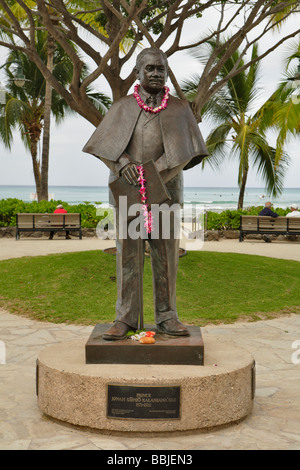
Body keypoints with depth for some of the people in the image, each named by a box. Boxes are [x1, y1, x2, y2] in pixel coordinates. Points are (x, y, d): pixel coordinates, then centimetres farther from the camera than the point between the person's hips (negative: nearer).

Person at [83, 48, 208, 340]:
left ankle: (166, 316, 9)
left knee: (165, 255, 0)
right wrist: (122, 162, -18)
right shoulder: (122, 108, 12)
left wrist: (155, 174, -14)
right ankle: (126, 318, 6)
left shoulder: (179, 109, 10)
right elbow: (105, 142, 3)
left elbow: (183, 151, 0)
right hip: (126, 190, 0)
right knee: (128, 254, 0)